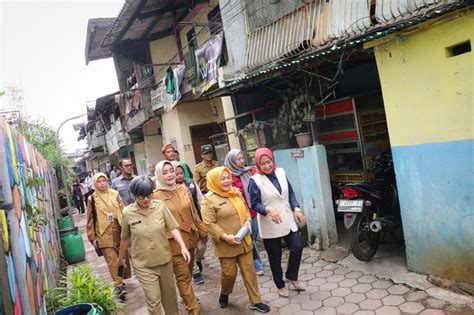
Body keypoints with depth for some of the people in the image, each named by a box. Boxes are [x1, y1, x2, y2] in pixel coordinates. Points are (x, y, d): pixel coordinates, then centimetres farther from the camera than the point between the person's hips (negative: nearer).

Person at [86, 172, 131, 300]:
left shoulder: (114, 194, 2)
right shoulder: (92, 199, -1)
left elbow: (123, 211, 5)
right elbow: (90, 219, 3)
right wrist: (92, 237, 2)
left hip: (119, 230, 2)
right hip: (104, 233, -2)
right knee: (112, 260, -5)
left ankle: (123, 278, 28)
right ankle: (119, 285, 0)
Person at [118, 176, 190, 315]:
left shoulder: (160, 206, -10)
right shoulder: (127, 212, -11)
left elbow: (173, 228, -7)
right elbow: (125, 238, 2)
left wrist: (183, 247, -18)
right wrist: (121, 258, 14)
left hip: (164, 259, 2)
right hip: (143, 264, -2)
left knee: (169, 294, 19)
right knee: (153, 300, 1)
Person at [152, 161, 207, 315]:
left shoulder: (183, 189, 3)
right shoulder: (156, 196, -12)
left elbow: (193, 213, 10)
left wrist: (202, 232, 14)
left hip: (190, 238, 5)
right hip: (173, 243, -5)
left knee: (188, 274, 21)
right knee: (183, 277, 3)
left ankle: (188, 298, 44)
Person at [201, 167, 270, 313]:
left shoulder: (236, 192, 6)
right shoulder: (209, 199, -14)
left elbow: (245, 209, 16)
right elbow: (209, 223, -17)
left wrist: (248, 221, -4)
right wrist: (225, 237, -23)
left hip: (244, 241, 5)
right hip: (226, 244, -5)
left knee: (249, 270, 9)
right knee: (229, 272, 7)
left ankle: (255, 301, 23)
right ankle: (224, 294, 38)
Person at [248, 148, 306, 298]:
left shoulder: (280, 172, 2)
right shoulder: (255, 180, -14)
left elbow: (290, 193, 8)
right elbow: (255, 204, -14)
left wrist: (296, 209, -4)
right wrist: (268, 209, -31)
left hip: (288, 221, 5)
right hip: (270, 225, -4)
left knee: (297, 247, 5)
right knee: (275, 257, 9)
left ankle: (292, 277, 31)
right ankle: (280, 285, 31)